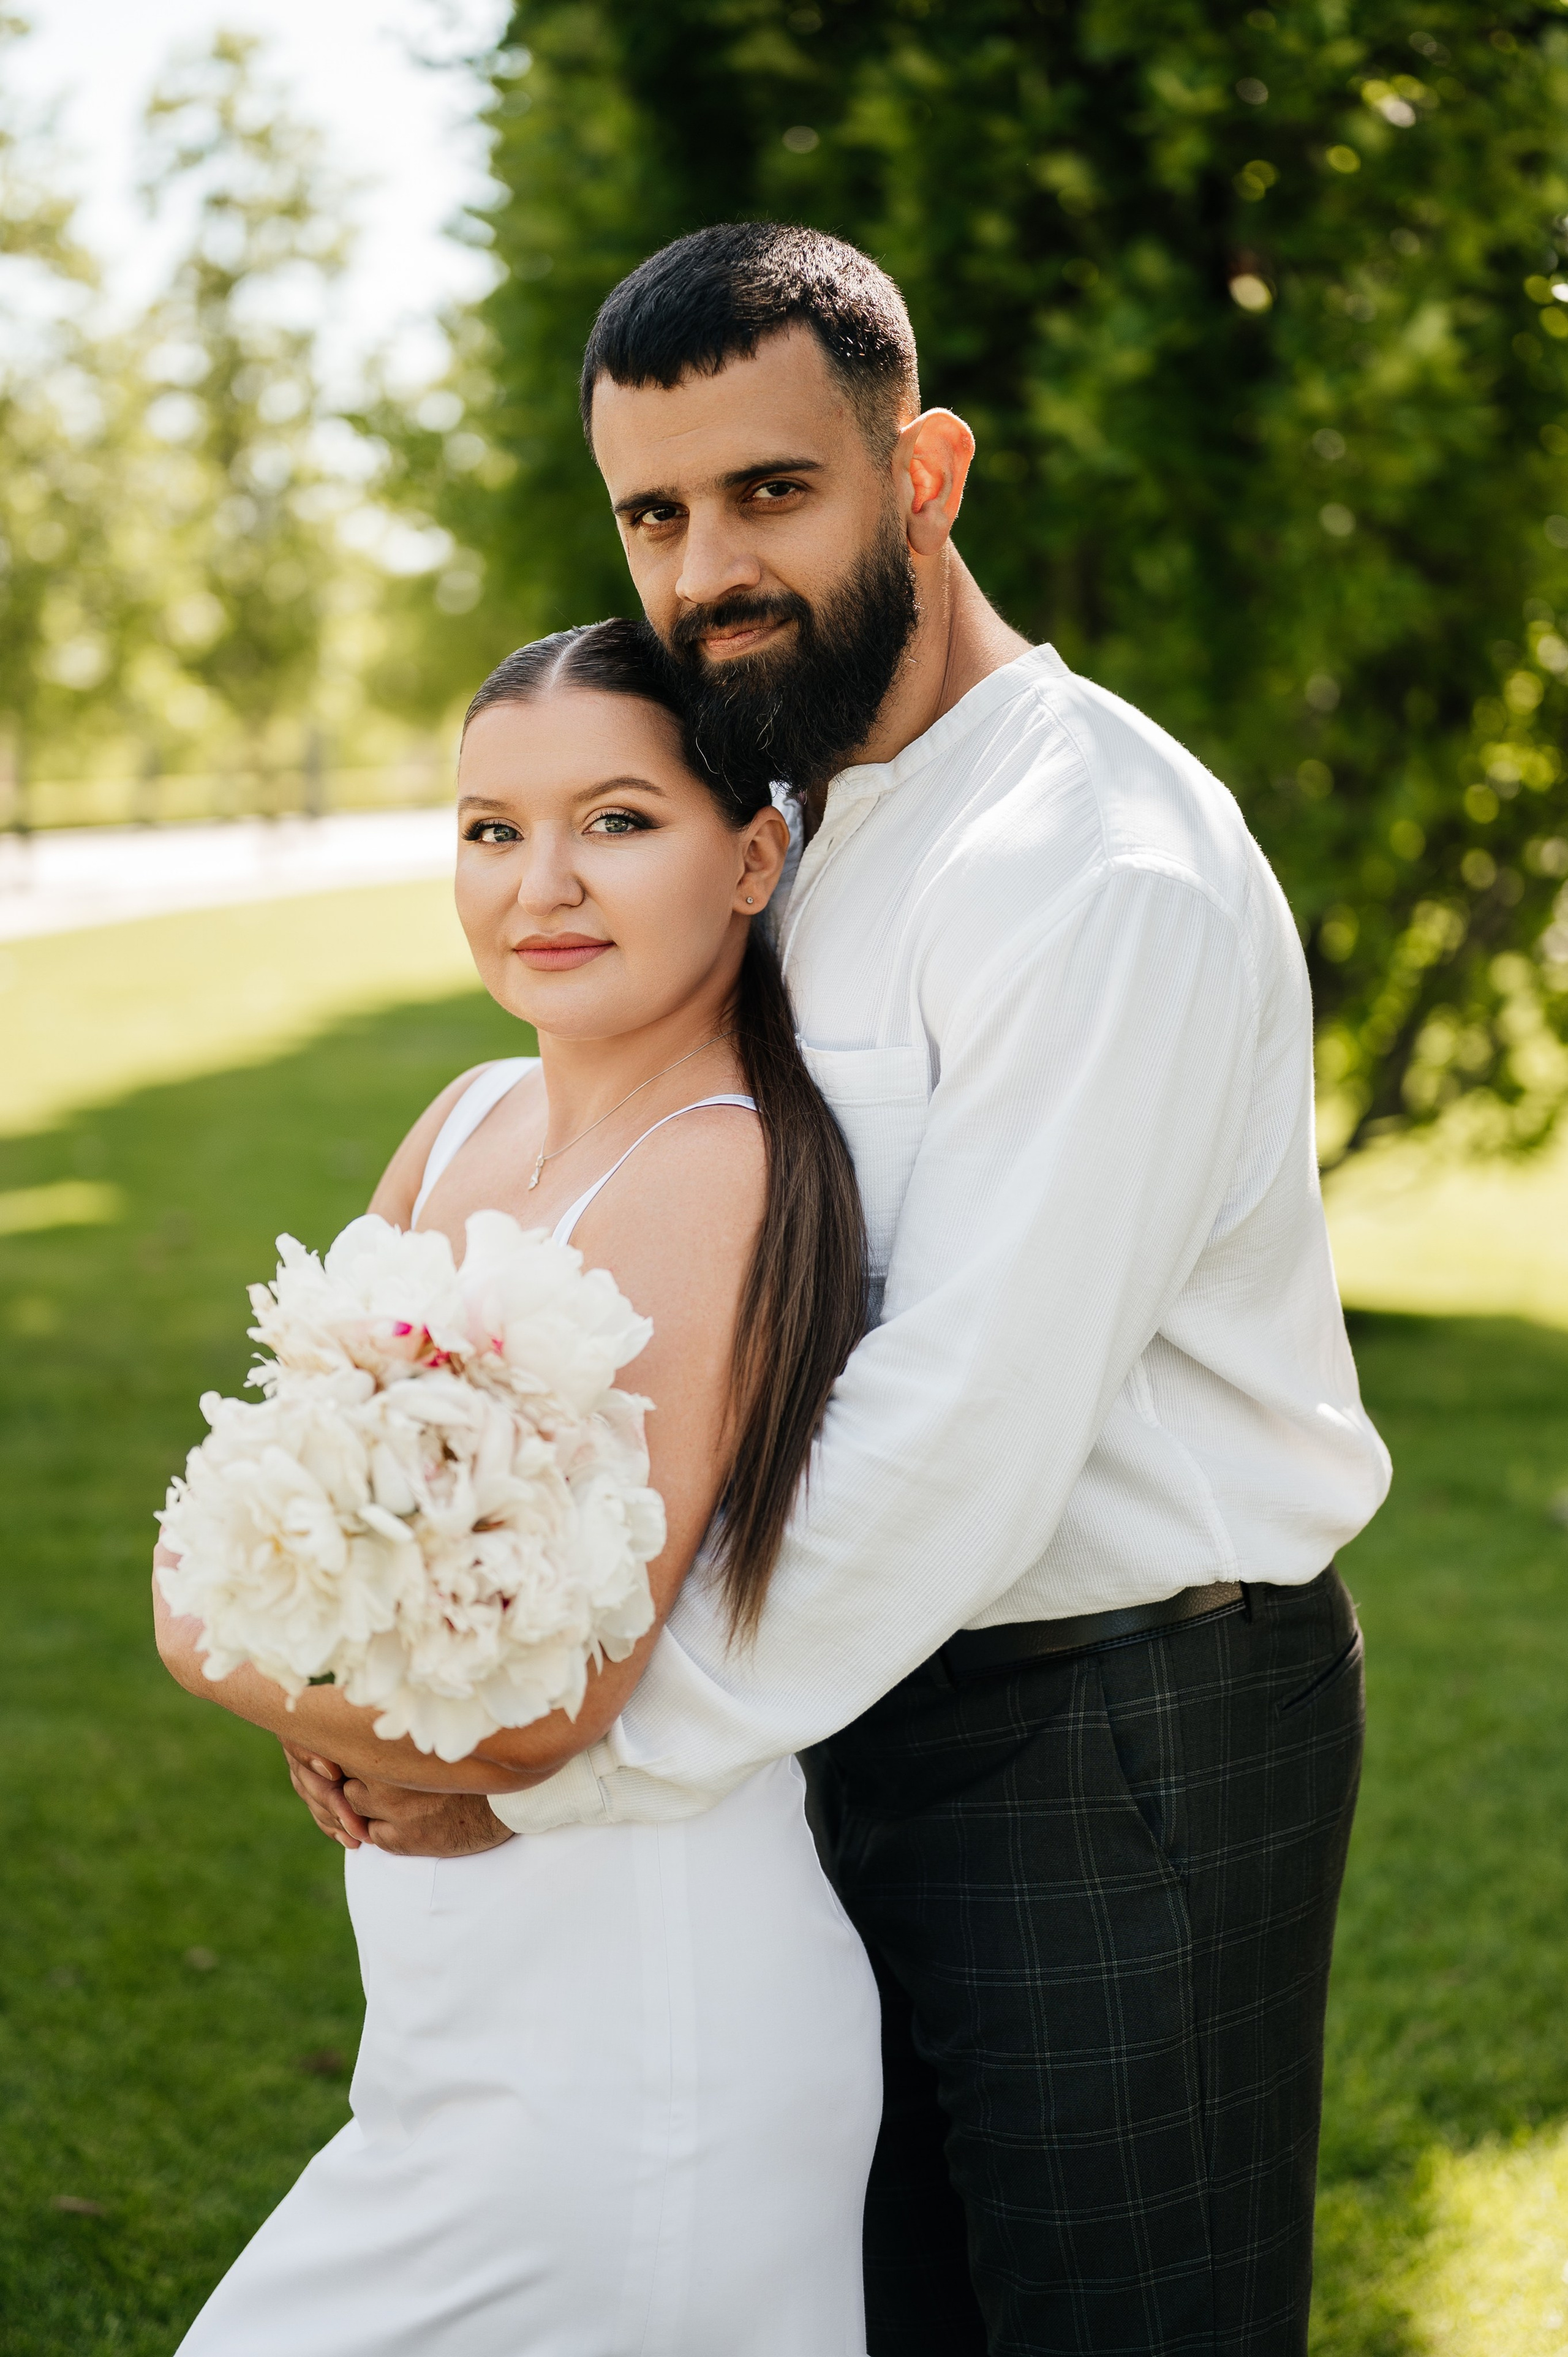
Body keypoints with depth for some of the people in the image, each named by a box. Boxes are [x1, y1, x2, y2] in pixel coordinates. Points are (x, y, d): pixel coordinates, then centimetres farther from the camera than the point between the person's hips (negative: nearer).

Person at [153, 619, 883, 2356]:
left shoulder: (706, 1177, -22)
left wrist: (215, 1646, -10)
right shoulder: (474, 1123, 5)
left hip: (626, 2052, -8)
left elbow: (541, 1710, -25)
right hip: (478, 2006, 8)